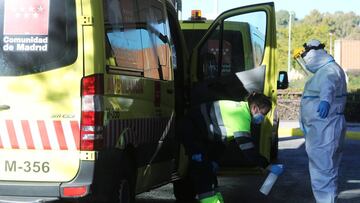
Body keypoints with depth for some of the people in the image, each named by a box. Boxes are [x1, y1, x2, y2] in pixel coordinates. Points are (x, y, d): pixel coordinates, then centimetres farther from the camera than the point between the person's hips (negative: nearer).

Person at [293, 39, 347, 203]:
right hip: (319, 129, 11)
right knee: (327, 169, 21)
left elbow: (329, 85, -41)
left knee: (322, 170, -13)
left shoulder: (330, 70, -18)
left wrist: (325, 99, -61)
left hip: (325, 129, -11)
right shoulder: (322, 71, 17)